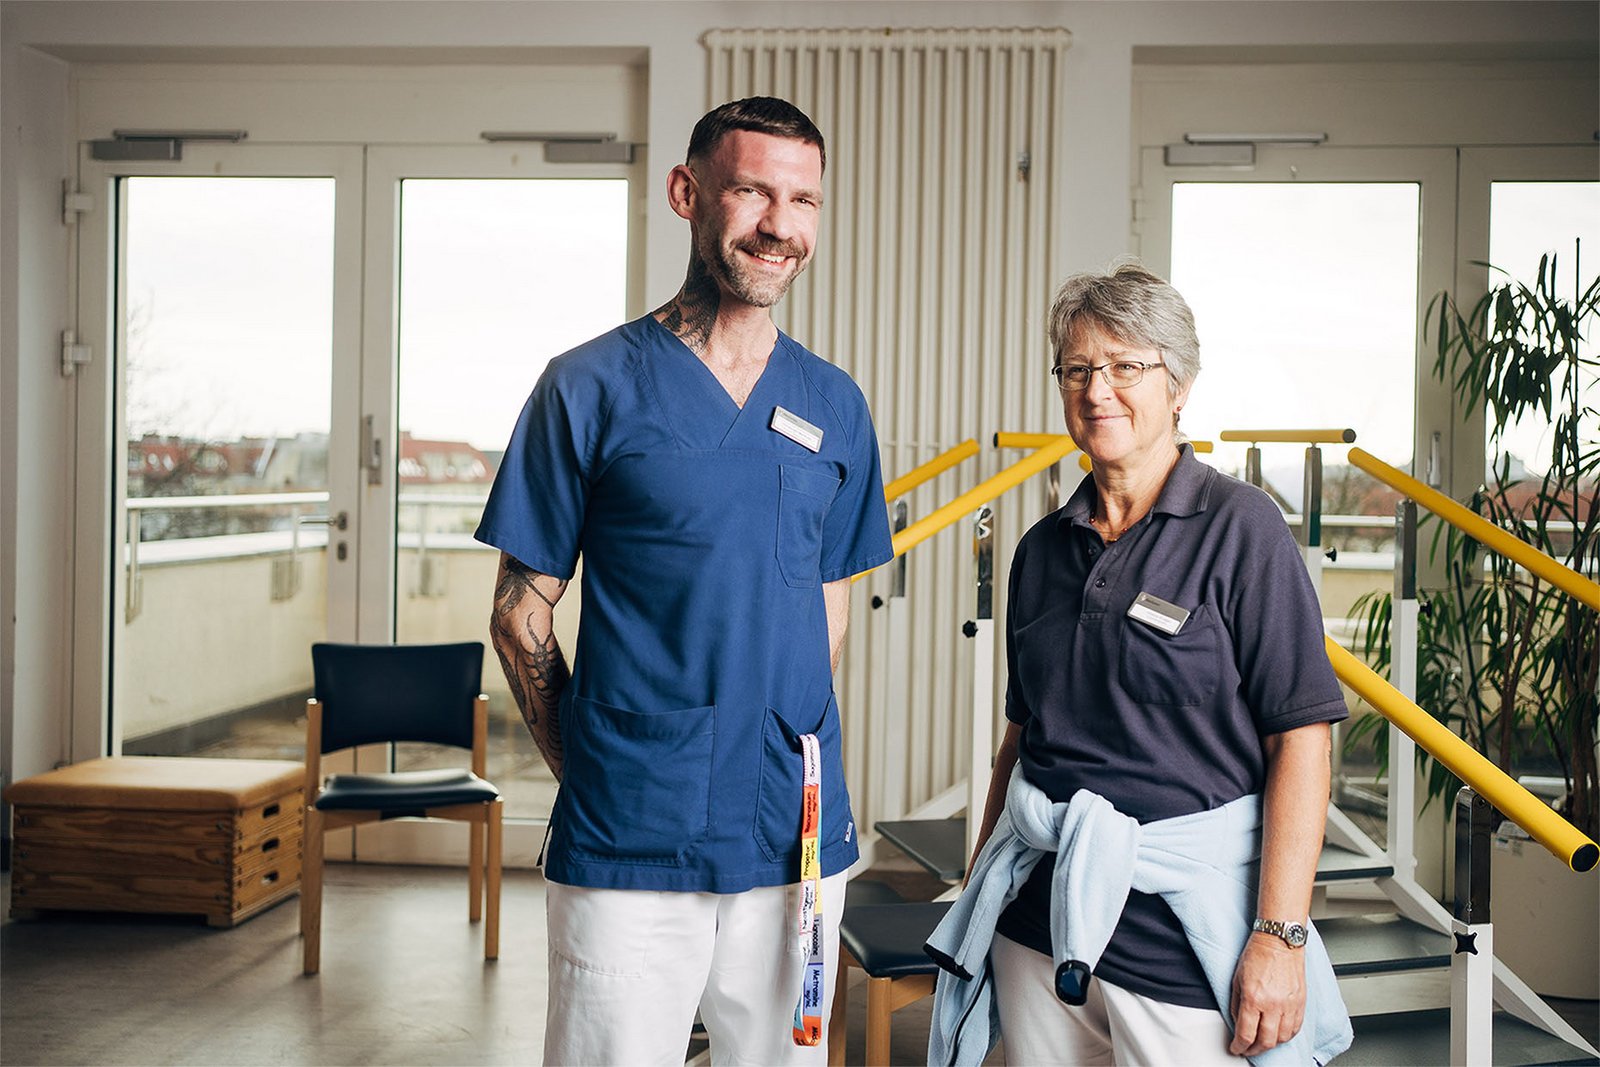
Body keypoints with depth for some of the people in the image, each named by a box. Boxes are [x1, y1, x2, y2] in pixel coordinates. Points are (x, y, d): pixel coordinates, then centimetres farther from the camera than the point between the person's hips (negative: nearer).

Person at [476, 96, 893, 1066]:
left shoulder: (835, 405, 9)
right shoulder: (592, 388, -3)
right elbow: (522, 614, 1)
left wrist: (795, 761, 10)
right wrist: (590, 768, -3)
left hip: (798, 841, 4)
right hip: (627, 848, -3)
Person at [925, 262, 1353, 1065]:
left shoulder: (1240, 530, -8)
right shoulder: (1044, 548, 9)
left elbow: (1300, 739, -12)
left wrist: (1280, 935, -17)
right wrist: (980, 879, 16)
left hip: (1184, 934, -5)